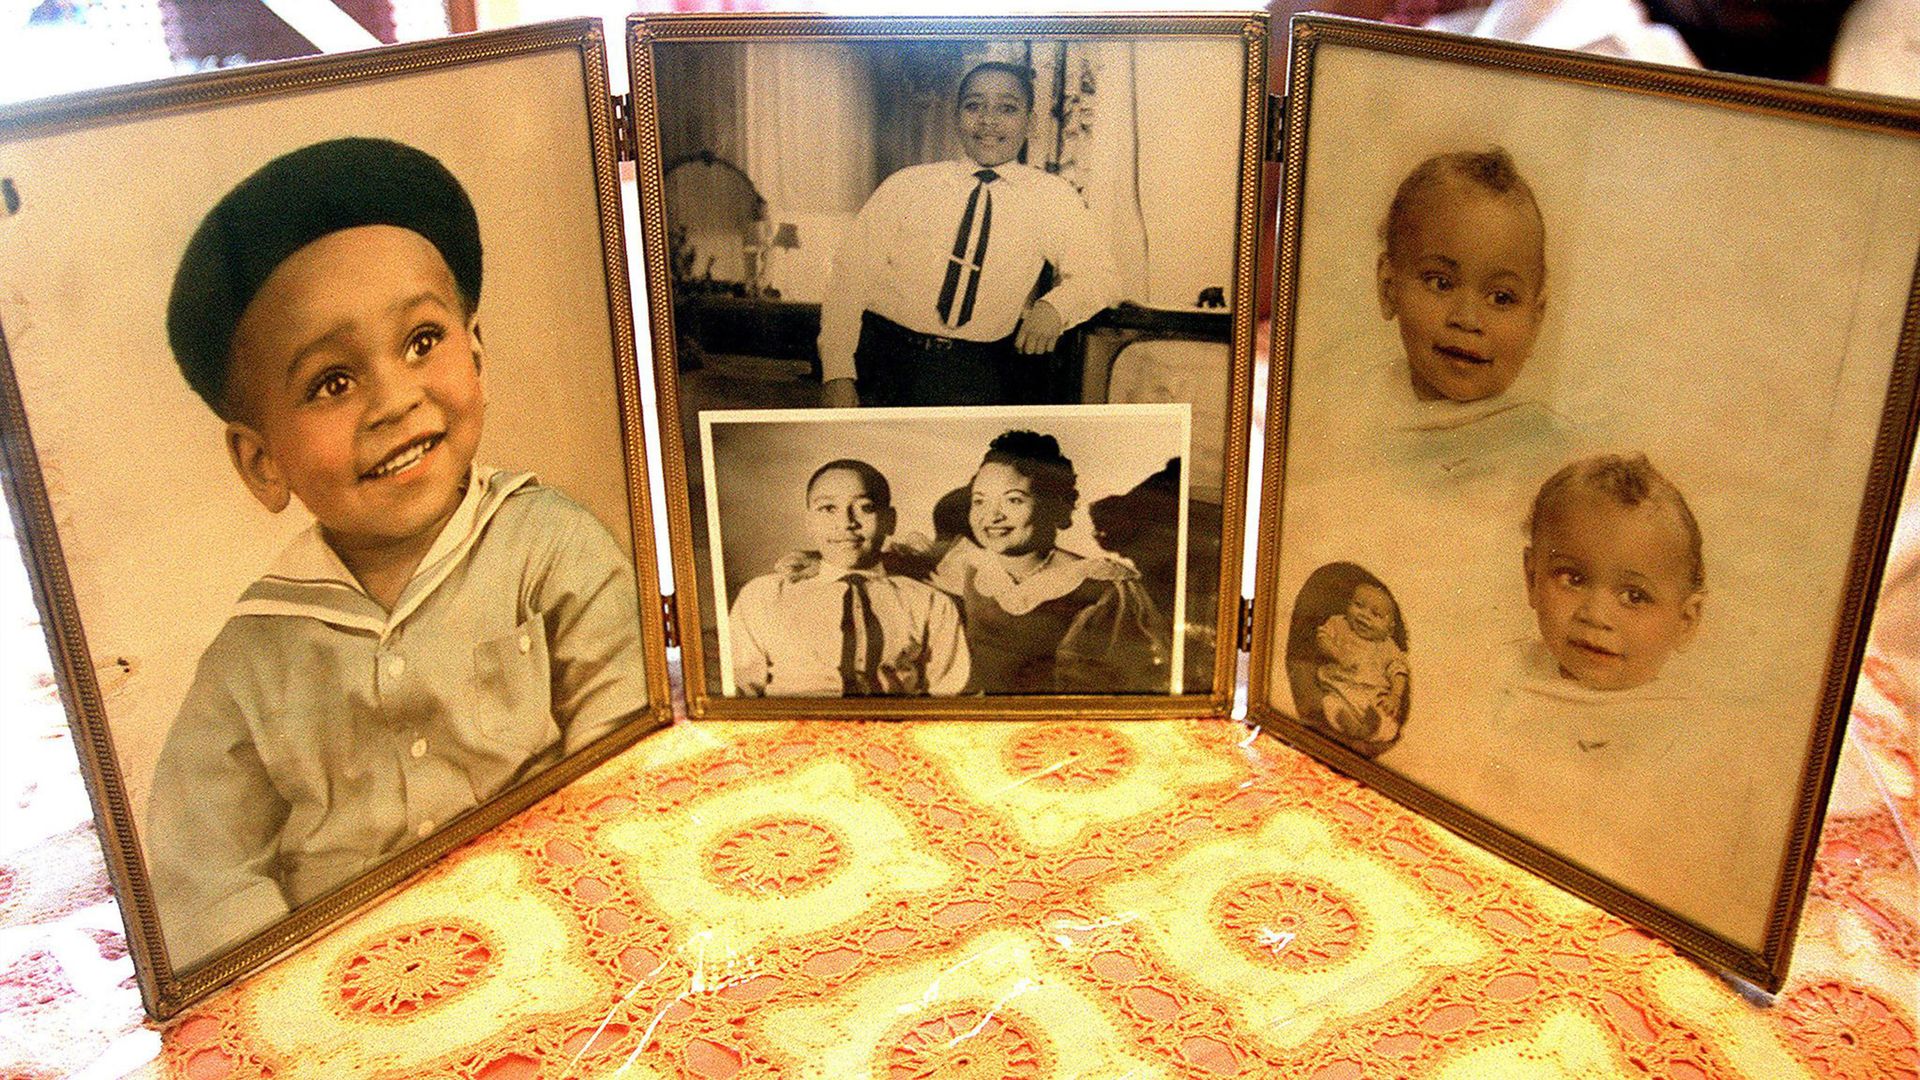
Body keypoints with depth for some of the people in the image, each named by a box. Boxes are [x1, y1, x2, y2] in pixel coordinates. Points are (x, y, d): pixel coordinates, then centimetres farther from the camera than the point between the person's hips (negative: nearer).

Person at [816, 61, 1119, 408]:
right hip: (886, 360, -1)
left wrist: (1055, 307, -14)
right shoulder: (907, 184, 8)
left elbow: (1096, 275, 9)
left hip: (984, 378, 1)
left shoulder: (1052, 195, 9)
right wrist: (837, 375, -7)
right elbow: (849, 276, 5)